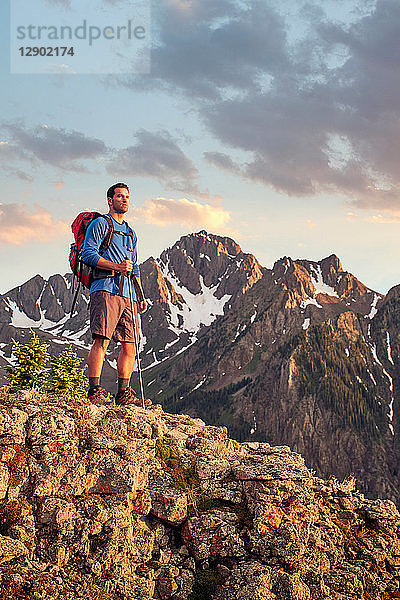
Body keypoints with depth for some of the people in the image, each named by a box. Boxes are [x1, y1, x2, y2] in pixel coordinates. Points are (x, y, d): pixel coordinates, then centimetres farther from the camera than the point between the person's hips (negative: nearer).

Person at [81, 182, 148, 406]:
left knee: (130, 345, 1)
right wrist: (116, 267, -15)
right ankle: (95, 390, -13)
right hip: (106, 289, -7)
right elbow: (88, 254, -6)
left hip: (128, 294, 7)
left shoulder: (131, 233, 28)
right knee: (102, 340, -14)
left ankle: (124, 392, 6)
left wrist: (141, 296, 18)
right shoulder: (100, 224, 7)